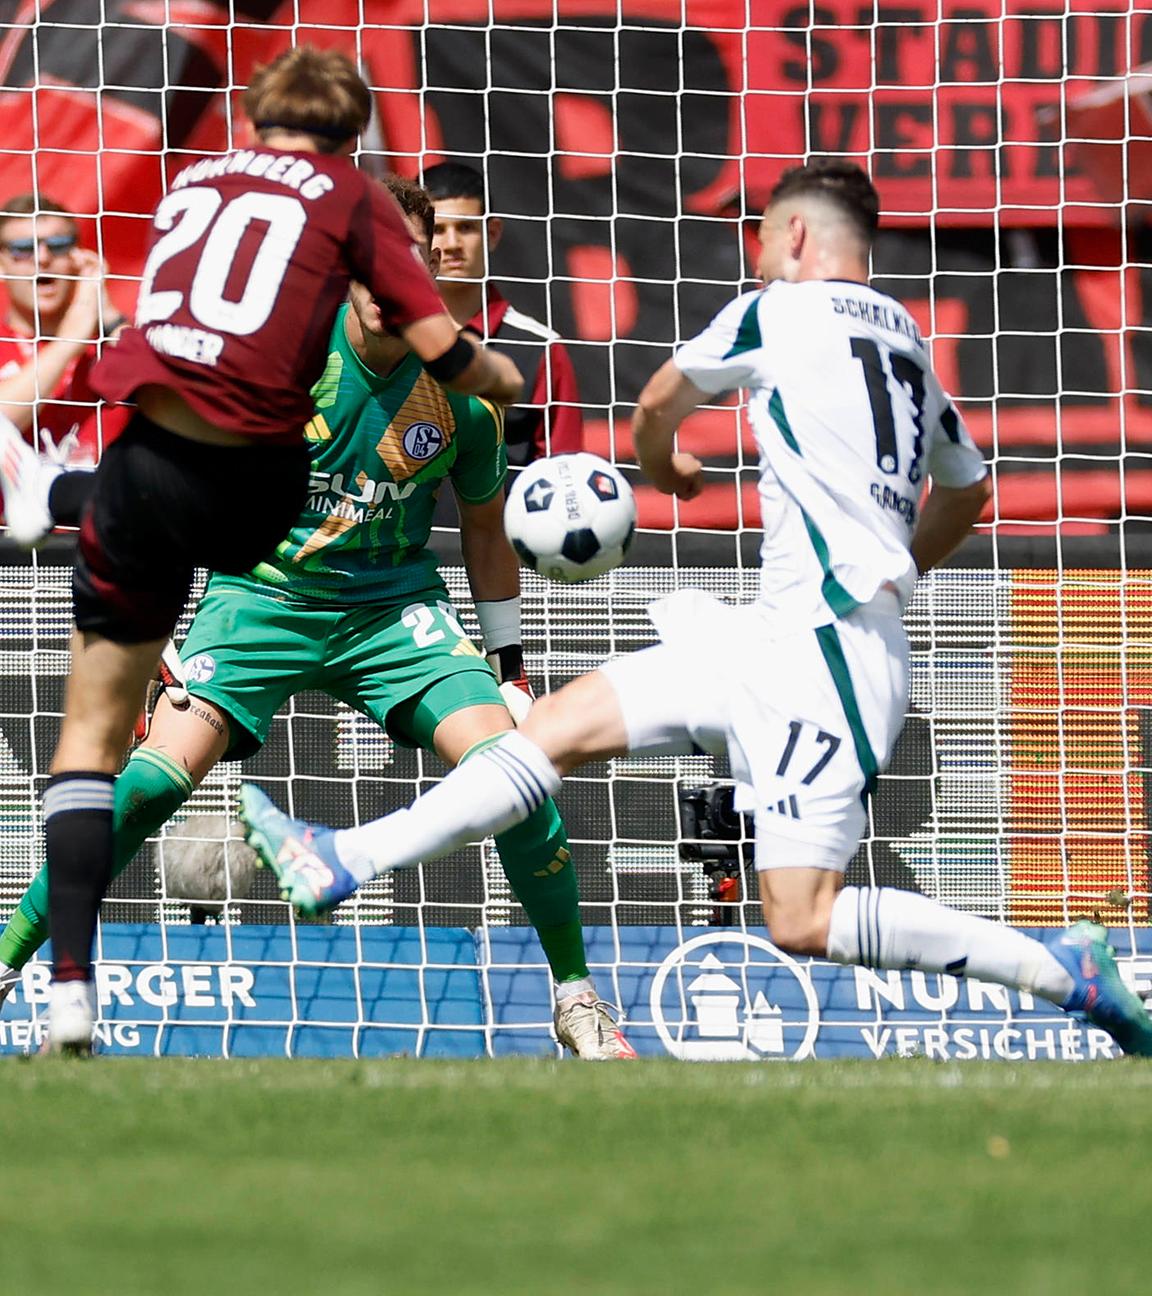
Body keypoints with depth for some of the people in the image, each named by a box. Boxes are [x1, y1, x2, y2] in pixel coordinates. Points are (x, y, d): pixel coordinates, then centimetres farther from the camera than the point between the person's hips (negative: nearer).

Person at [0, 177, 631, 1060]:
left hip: (394, 608, 1)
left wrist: (512, 661, 13)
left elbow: (484, 529, 9)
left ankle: (576, 995, -1)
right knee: (155, 780, -21)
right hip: (262, 595, -1)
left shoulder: (462, 391, -8)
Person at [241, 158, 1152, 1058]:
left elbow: (662, 402, 17)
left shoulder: (780, 311, -2)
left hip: (828, 642, -9)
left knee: (804, 922, -14)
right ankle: (344, 861, 6)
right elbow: (969, 489, 36)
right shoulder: (905, 342, 19)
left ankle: (1066, 970, -9)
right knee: (563, 723, 7)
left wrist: (662, 464, 39)